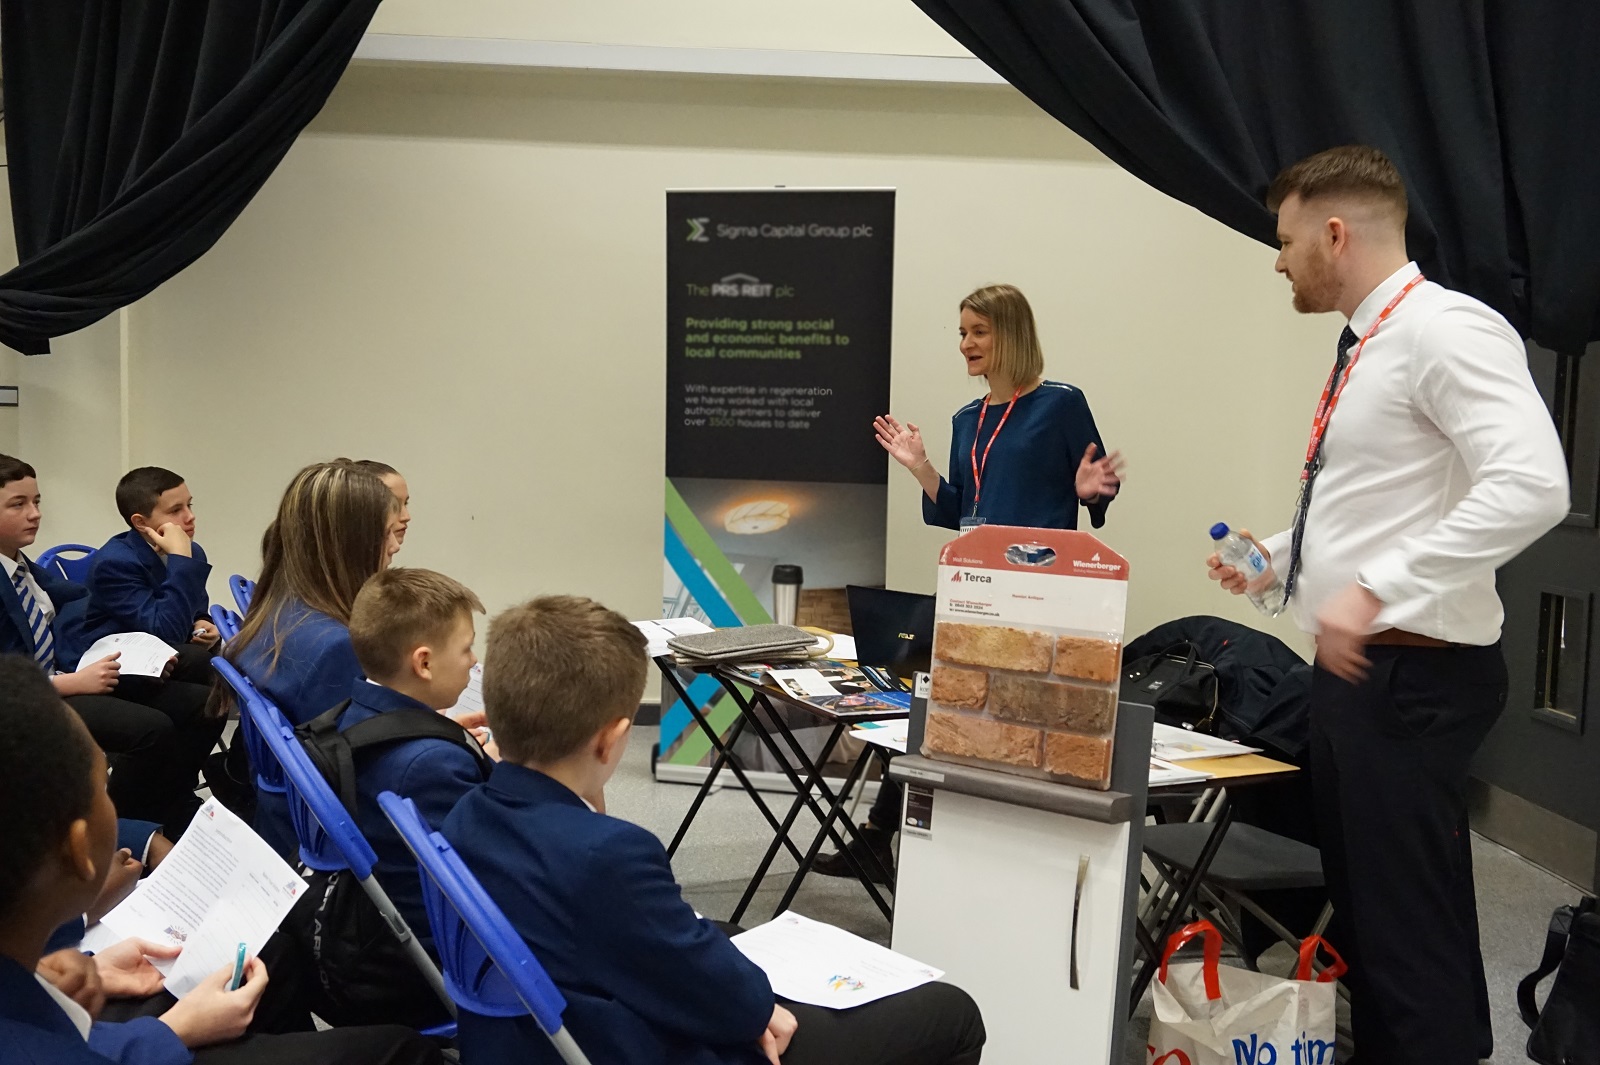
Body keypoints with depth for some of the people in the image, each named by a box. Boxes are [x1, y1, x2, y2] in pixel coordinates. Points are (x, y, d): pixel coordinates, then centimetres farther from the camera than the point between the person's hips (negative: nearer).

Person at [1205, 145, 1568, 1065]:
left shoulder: (1446, 328, -15)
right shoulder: (1372, 346, 14)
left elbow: (1532, 485, -28)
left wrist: (1379, 589, -31)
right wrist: (1276, 557, 16)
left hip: (1415, 673, -10)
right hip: (1356, 669, 10)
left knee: (1413, 927, -4)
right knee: (1363, 911, 18)